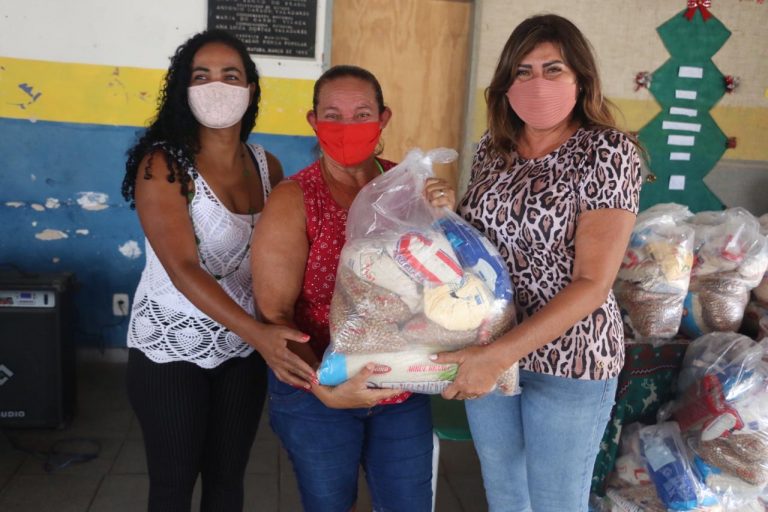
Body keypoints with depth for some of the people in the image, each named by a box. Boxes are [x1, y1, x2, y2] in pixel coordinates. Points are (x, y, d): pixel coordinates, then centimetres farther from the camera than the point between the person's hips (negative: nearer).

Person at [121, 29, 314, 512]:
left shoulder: (267, 165, -1)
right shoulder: (162, 165, -16)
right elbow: (183, 269, -25)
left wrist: (274, 336, -10)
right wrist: (256, 332, -38)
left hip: (243, 349, 4)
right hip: (171, 350, -4)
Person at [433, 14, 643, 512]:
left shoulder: (608, 152, -15)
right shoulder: (493, 148, 1)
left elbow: (592, 284, -21)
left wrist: (500, 354, -27)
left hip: (568, 358, -5)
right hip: (488, 349, 5)